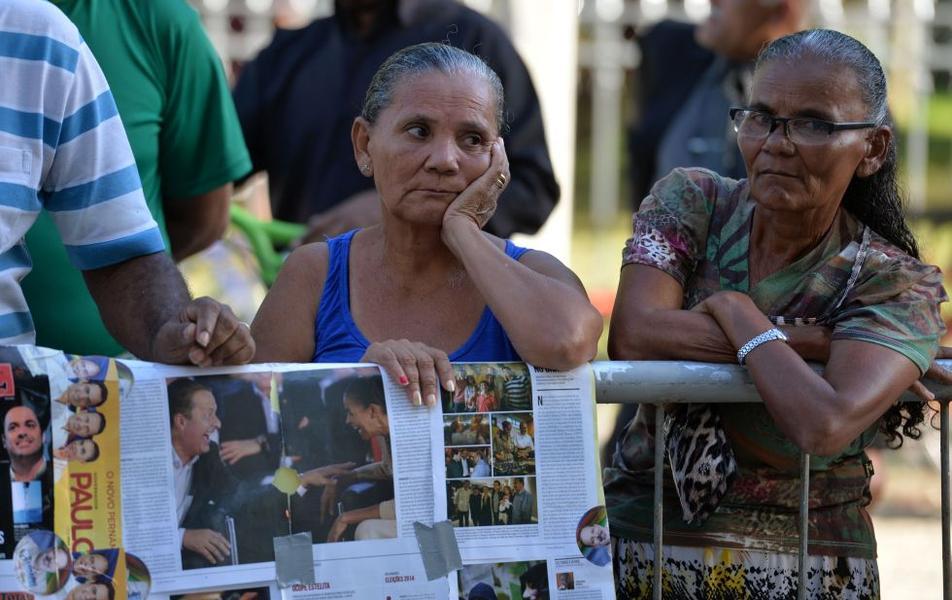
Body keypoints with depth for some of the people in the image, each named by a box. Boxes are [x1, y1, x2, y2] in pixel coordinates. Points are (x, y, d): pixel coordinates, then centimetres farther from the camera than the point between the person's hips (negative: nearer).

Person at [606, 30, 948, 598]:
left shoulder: (895, 285, -3)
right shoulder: (691, 200, 4)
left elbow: (825, 425, -21)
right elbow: (633, 337, -13)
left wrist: (736, 313, -9)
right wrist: (816, 343, -14)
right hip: (641, 530, 2)